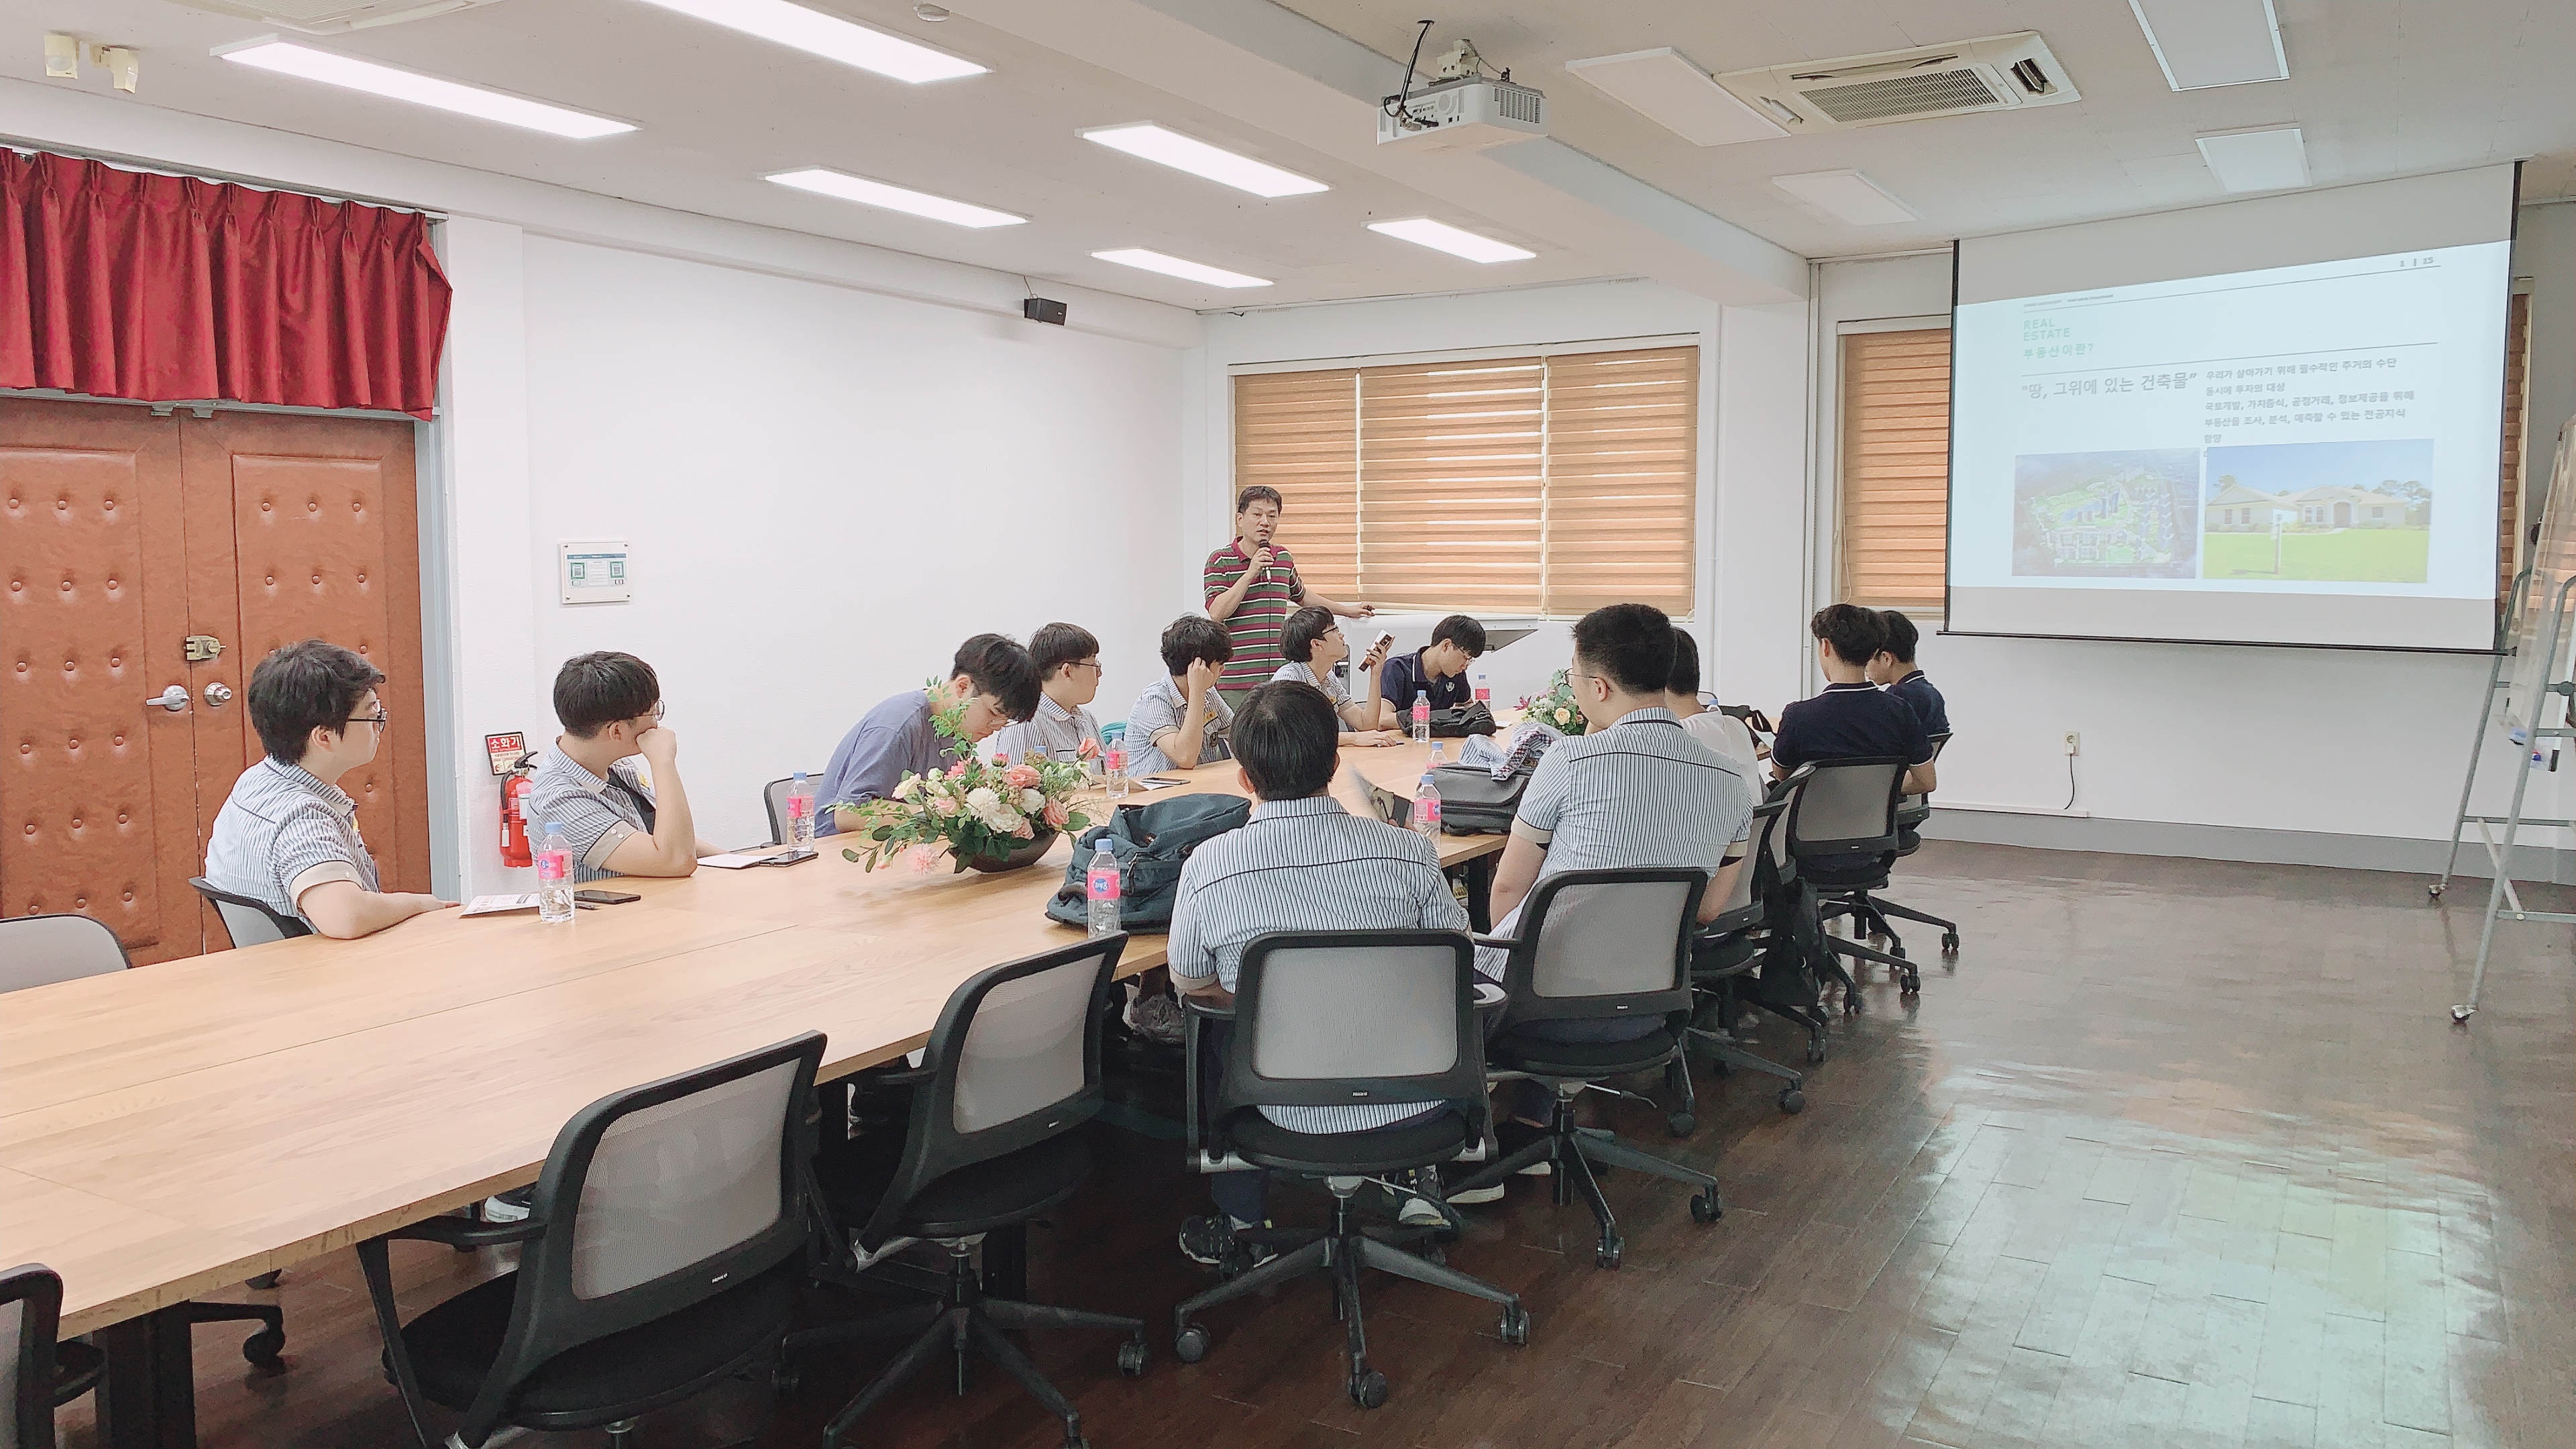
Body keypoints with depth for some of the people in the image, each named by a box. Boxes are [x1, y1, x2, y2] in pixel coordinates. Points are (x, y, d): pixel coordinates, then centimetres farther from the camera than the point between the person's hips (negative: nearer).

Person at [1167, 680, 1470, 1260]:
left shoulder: (1208, 865, -16)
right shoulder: (1408, 852, -14)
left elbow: (1191, 982, 1)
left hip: (1290, 1113, -1)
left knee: (1218, 1029, 30)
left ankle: (1241, 1223, 36)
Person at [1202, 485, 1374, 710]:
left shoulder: (1283, 558, 14)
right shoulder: (1220, 561, -2)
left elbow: (1300, 594, 34)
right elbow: (1217, 613, -13)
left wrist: (1347, 610, 41)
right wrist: (1250, 573, -15)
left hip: (1279, 678, 4)